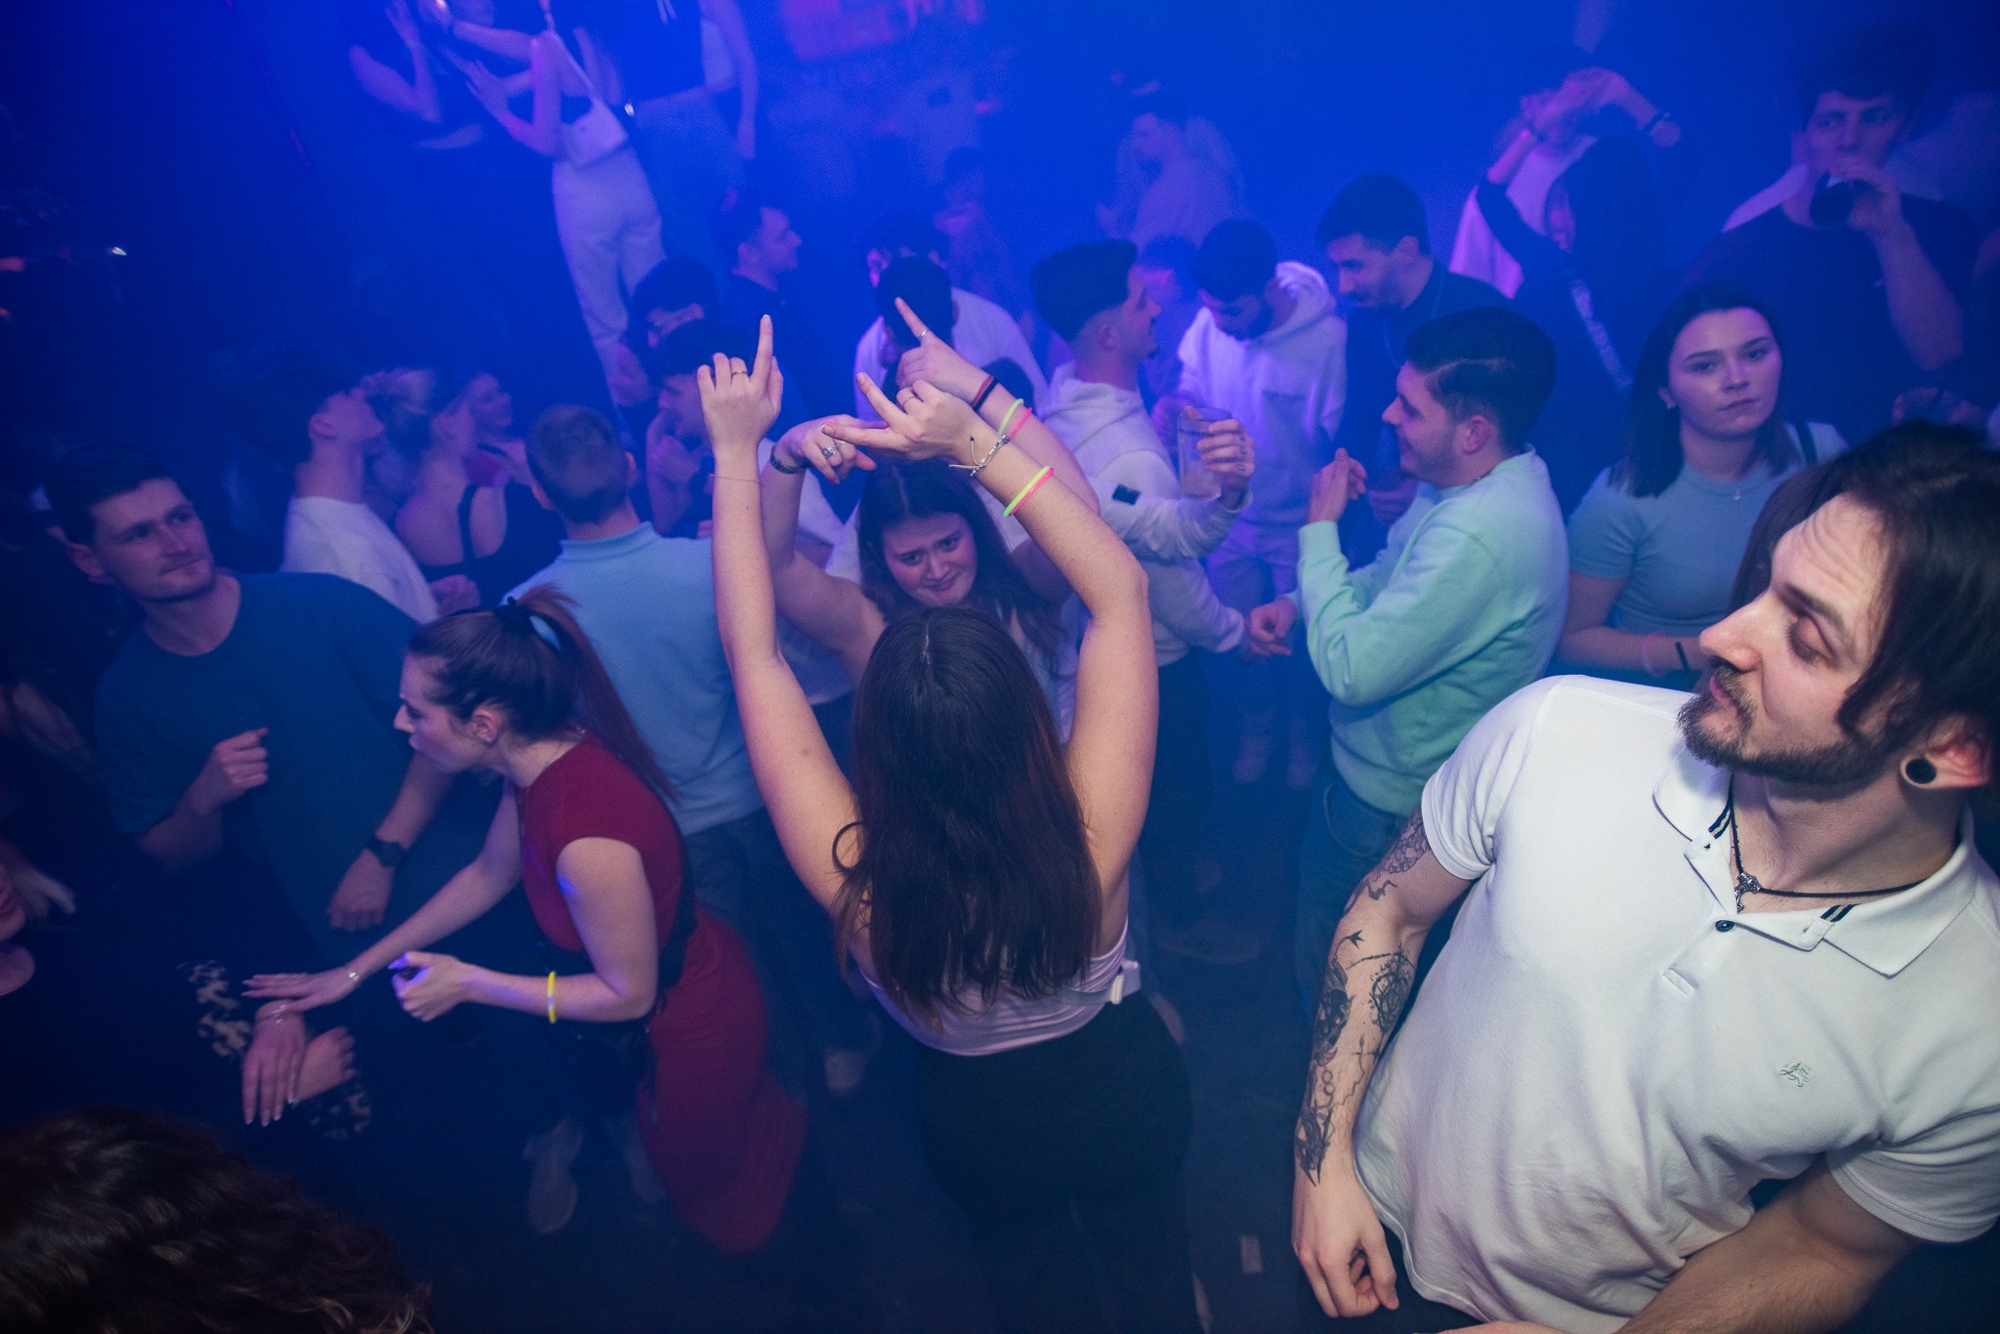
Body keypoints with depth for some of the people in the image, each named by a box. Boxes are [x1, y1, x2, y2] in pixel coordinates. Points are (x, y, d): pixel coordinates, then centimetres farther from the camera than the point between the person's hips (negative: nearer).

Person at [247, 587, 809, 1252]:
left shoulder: (587, 839, -41)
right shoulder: (546, 752, -16)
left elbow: (628, 995, -25)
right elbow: (490, 873, 2)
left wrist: (467, 983, -18)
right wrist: (356, 969, 3)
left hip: (687, 1024, -5)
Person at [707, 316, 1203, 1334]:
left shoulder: (853, 882, -39)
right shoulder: (1091, 844, -40)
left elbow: (753, 651, -31)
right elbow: (1121, 587, -33)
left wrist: (738, 456, -26)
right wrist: (975, 441, -39)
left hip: (979, 1122, 1)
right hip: (1125, 1087, 0)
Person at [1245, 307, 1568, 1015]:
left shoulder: (1478, 536, -38)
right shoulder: (1486, 480, -4)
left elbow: (1349, 669, -35)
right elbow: (1394, 574, 10)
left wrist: (1321, 526, -24)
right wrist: (1298, 601, -7)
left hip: (1394, 801, -10)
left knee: (1332, 968, 15)